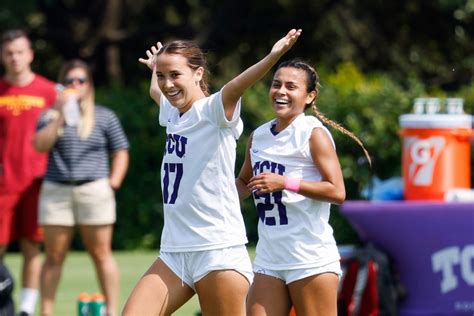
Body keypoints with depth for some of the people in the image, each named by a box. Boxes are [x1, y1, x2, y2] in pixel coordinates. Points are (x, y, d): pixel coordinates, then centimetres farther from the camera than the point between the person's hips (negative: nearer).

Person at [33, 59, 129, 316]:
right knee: (54, 256, 2)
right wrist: (60, 115, -10)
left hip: (94, 190, -1)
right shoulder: (50, 116, 9)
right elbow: (41, 145, -7)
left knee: (101, 254, 0)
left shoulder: (104, 117, 9)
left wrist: (113, 182, -3)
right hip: (56, 191, 1)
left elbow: (120, 152, 10)